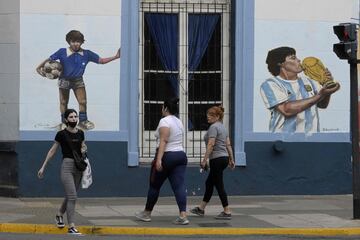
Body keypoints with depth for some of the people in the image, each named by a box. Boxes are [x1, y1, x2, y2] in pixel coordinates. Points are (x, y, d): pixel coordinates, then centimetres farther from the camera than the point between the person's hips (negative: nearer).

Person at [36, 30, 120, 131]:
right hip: (64, 80, -1)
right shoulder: (62, 52, -14)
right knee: (63, 102, 8)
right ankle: (64, 122, 23)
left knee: (83, 101, -2)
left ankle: (83, 121, 16)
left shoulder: (86, 54, -8)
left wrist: (115, 57, -14)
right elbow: (49, 59, -10)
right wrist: (39, 67, -22)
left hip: (78, 80, 1)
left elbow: (101, 61, -4)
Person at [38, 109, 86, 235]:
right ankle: (71, 227, -13)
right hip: (67, 166, -5)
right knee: (72, 196, -15)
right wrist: (43, 167, 1)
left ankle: (59, 215, 42)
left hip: (78, 167, 6)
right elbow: (52, 151, 1)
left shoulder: (80, 133, 7)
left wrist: (83, 150, -1)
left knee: (70, 196, 16)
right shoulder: (62, 134, -6)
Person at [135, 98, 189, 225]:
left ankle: (147, 213, 22)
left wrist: (159, 159, -25)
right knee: (179, 186, -3)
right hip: (181, 156, 7)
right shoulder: (178, 122, 16)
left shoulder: (164, 121, -10)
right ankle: (183, 215, -15)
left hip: (167, 156, -7)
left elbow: (163, 141, -20)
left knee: (154, 185, 9)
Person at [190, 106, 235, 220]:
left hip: (217, 159, -10)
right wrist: (232, 160, 18)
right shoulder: (223, 127, 15)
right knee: (209, 183, 16)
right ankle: (201, 209, 23)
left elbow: (210, 145, -20)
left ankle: (227, 212, -4)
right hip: (224, 158, 10)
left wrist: (204, 160, -19)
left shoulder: (213, 127, -13)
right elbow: (228, 145, 16)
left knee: (219, 185, -5)